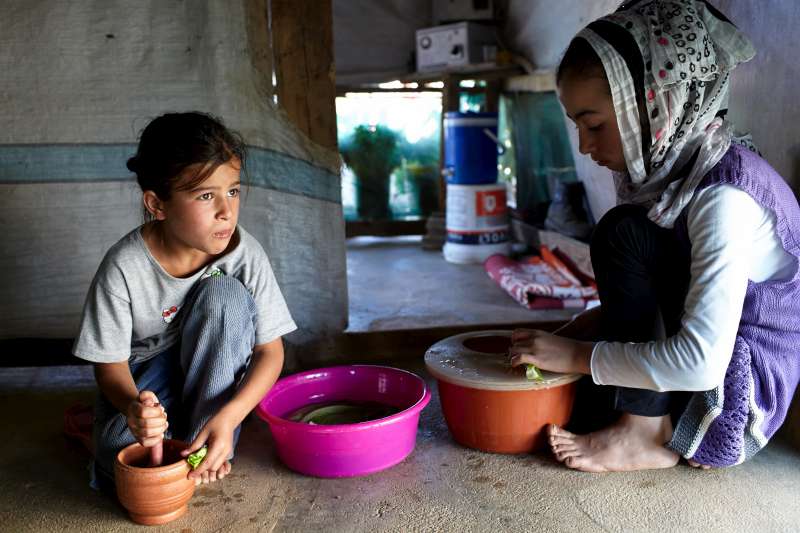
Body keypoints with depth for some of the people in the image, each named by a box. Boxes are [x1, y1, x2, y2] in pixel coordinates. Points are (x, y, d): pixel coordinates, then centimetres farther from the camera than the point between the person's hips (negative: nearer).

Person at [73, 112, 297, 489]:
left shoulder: (245, 254, -21)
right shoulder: (124, 267, -23)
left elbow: (270, 351, -16)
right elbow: (110, 364, -15)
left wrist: (228, 416, -32)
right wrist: (133, 406, -39)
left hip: (212, 375, 2)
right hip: (144, 378, -1)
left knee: (225, 295, -29)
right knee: (121, 459, -31)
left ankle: (204, 448, -18)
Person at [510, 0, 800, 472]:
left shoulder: (724, 195, -26)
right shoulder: (670, 171, 0)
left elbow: (701, 361, -34)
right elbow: (638, 296, 10)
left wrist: (576, 355, -24)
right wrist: (568, 335, -5)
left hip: (742, 389, -8)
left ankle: (648, 434, -16)